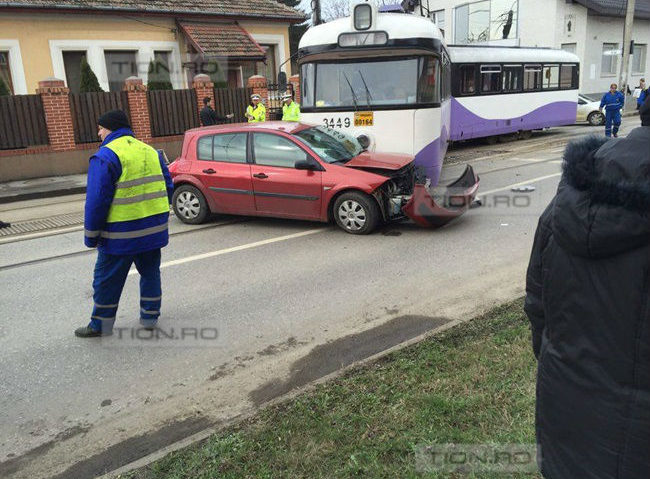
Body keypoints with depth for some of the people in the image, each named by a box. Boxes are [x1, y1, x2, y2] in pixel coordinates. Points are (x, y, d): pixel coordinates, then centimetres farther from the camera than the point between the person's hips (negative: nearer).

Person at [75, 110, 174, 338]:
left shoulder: (105, 156, -12)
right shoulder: (150, 151, 9)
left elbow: (97, 200, -15)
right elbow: (168, 187, 13)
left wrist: (91, 235, -6)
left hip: (121, 234, -6)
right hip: (154, 230, 6)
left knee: (107, 279, 9)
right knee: (150, 272, 20)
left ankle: (101, 324, 20)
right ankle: (150, 316, 27)